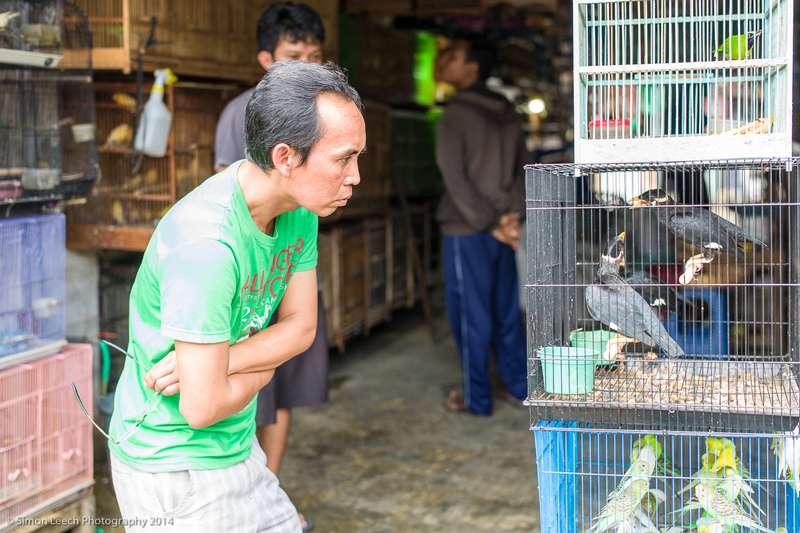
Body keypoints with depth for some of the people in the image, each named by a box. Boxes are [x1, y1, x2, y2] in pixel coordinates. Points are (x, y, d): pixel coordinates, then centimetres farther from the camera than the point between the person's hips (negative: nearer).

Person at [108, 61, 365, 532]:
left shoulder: (299, 210, -4)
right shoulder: (205, 243, -31)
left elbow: (301, 328, 0)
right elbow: (203, 407, -28)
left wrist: (207, 363, -17)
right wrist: (267, 363, -8)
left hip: (236, 446, 8)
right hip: (173, 467, -8)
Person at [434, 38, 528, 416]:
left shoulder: (455, 116, -11)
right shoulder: (508, 115, 10)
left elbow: (456, 179, -15)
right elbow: (521, 169, 8)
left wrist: (490, 224, -10)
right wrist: (513, 215, -3)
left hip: (466, 231, -6)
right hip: (501, 231, 7)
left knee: (470, 314, 1)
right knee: (506, 310, 14)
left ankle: (476, 398, 9)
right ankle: (518, 386, 21)